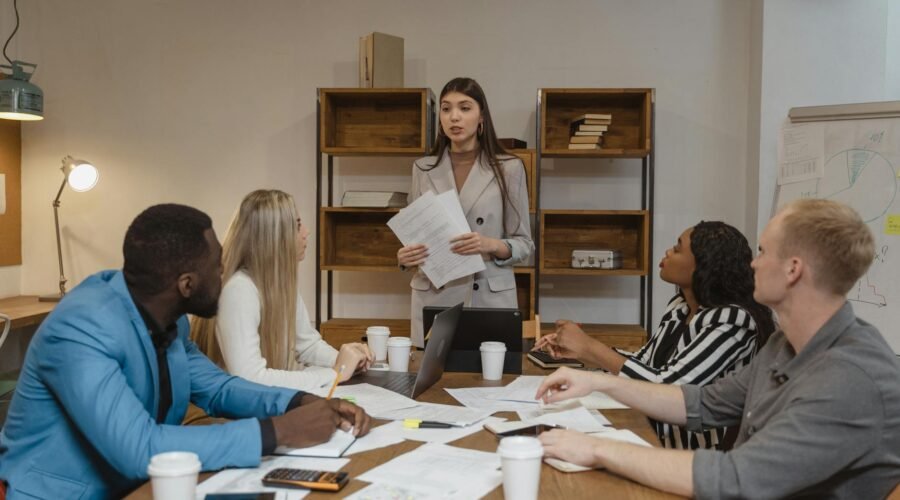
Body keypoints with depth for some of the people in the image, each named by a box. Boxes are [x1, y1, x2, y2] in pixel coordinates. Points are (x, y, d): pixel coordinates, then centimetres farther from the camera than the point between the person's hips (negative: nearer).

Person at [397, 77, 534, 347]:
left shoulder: (509, 168, -1)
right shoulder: (423, 168, 6)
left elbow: (524, 244, 1)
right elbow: (413, 234, 11)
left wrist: (492, 246, -18)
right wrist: (404, 257, -10)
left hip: (490, 298, -2)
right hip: (433, 299, 2)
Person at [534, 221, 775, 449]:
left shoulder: (732, 320, -19)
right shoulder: (680, 306, 4)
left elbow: (669, 388, -23)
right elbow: (643, 362, 13)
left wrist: (590, 346, -17)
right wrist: (578, 352, 0)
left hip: (699, 458, -6)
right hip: (656, 440, 6)